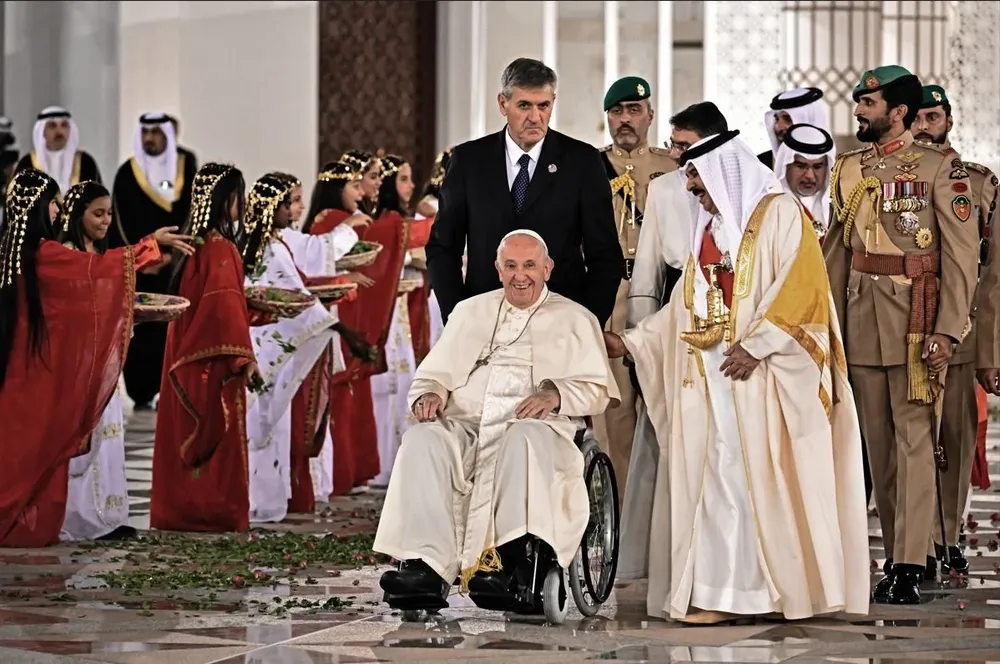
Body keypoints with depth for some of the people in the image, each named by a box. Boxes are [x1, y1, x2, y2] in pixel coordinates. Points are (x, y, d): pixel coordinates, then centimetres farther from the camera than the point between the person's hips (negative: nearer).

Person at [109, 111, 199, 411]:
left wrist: (170, 254, -6)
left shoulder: (186, 168, 7)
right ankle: (142, 392, -2)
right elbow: (122, 220, 3)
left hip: (175, 264, 0)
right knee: (140, 328, -4)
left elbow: (191, 214, 4)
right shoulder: (127, 172, 5)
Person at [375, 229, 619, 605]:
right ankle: (426, 566, -44)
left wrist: (555, 394, -12)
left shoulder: (575, 320, 19)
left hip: (534, 428, -2)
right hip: (464, 425, 2)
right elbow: (435, 373, 23)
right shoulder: (470, 313, 27)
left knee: (525, 439, -40)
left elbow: (596, 390, 9)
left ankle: (508, 559, -50)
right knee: (422, 439, -32)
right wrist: (429, 394, -2)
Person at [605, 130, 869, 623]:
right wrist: (630, 342, 16)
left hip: (758, 375, -7)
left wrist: (755, 346, -19)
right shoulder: (708, 228, 20)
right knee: (713, 479, 0)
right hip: (709, 375, 7)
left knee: (757, 475, -10)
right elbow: (686, 306, 23)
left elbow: (801, 288, -12)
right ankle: (721, 592, -1)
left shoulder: (779, 214, -2)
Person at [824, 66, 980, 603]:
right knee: (878, 442, 8)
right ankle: (903, 552, 18)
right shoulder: (848, 169, 12)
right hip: (860, 317, 6)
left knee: (913, 438, -8)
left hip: (914, 316, -6)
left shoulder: (939, 166, -4)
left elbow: (962, 251, -8)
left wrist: (947, 329, -15)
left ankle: (909, 565, -10)